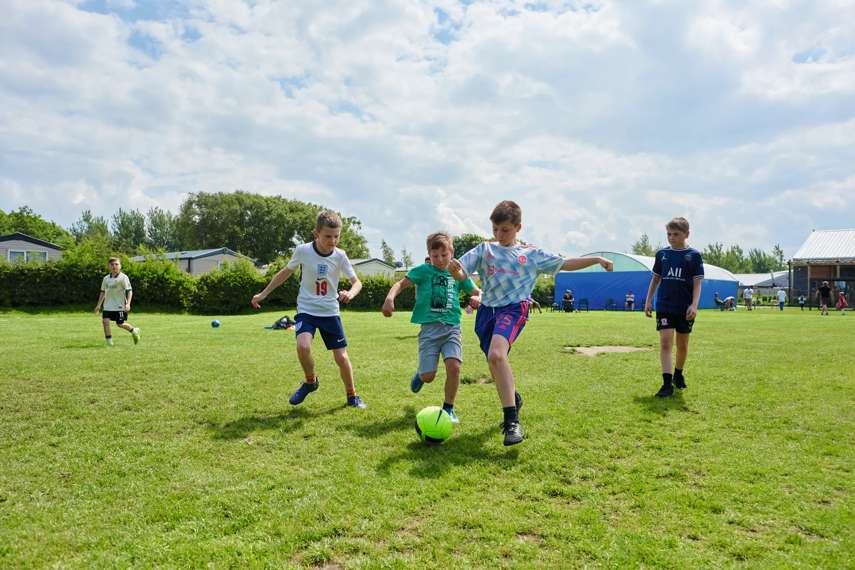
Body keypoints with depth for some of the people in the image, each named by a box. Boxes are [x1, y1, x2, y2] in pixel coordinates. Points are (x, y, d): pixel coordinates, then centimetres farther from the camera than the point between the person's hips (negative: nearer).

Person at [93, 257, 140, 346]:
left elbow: (129, 291, -13)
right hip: (108, 305, 5)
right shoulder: (106, 278, 8)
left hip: (120, 305, -5)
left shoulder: (123, 278, -9)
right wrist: (98, 305, 18)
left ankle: (134, 331, 29)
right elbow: (103, 292, 18)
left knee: (120, 324, 1)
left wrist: (128, 303, -24)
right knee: (105, 320, -12)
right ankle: (109, 341, -2)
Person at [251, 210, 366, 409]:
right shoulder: (303, 251, -10)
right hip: (306, 310, -1)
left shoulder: (339, 256, -9)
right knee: (303, 346, -27)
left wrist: (350, 293, -30)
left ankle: (352, 396, 24)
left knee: (341, 357, -2)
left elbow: (357, 282, -6)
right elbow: (285, 272, 6)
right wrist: (263, 294, 11)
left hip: (330, 312, 1)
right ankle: (311, 382, 3)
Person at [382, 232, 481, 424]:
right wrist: (389, 298, -25)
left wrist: (477, 298, -4)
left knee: (454, 366, -18)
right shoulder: (423, 270, 3)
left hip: (452, 327, 2)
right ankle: (421, 374, 36)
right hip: (429, 327, -2)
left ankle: (448, 408, 4)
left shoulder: (458, 273, 12)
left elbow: (477, 291, 20)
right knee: (428, 376, -5)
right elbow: (401, 284, -6)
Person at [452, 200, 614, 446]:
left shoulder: (532, 254, 11)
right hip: (487, 310, 4)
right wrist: (449, 265, -21)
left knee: (496, 354, -30)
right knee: (495, 367, 11)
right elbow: (460, 269, 2)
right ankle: (513, 398, 44)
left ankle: (512, 421, -26)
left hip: (513, 308, -4)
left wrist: (596, 259, 9)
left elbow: (565, 263, 17)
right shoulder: (485, 249, 12)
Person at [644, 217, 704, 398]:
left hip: (685, 308, -1)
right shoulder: (662, 253, 5)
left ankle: (678, 374, 34)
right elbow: (655, 278, 13)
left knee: (682, 344, 12)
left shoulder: (694, 255, -2)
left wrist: (694, 305, -16)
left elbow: (697, 283, -4)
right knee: (665, 342, -10)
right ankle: (667, 383, -11)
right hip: (664, 306, 1)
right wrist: (648, 301, 9)